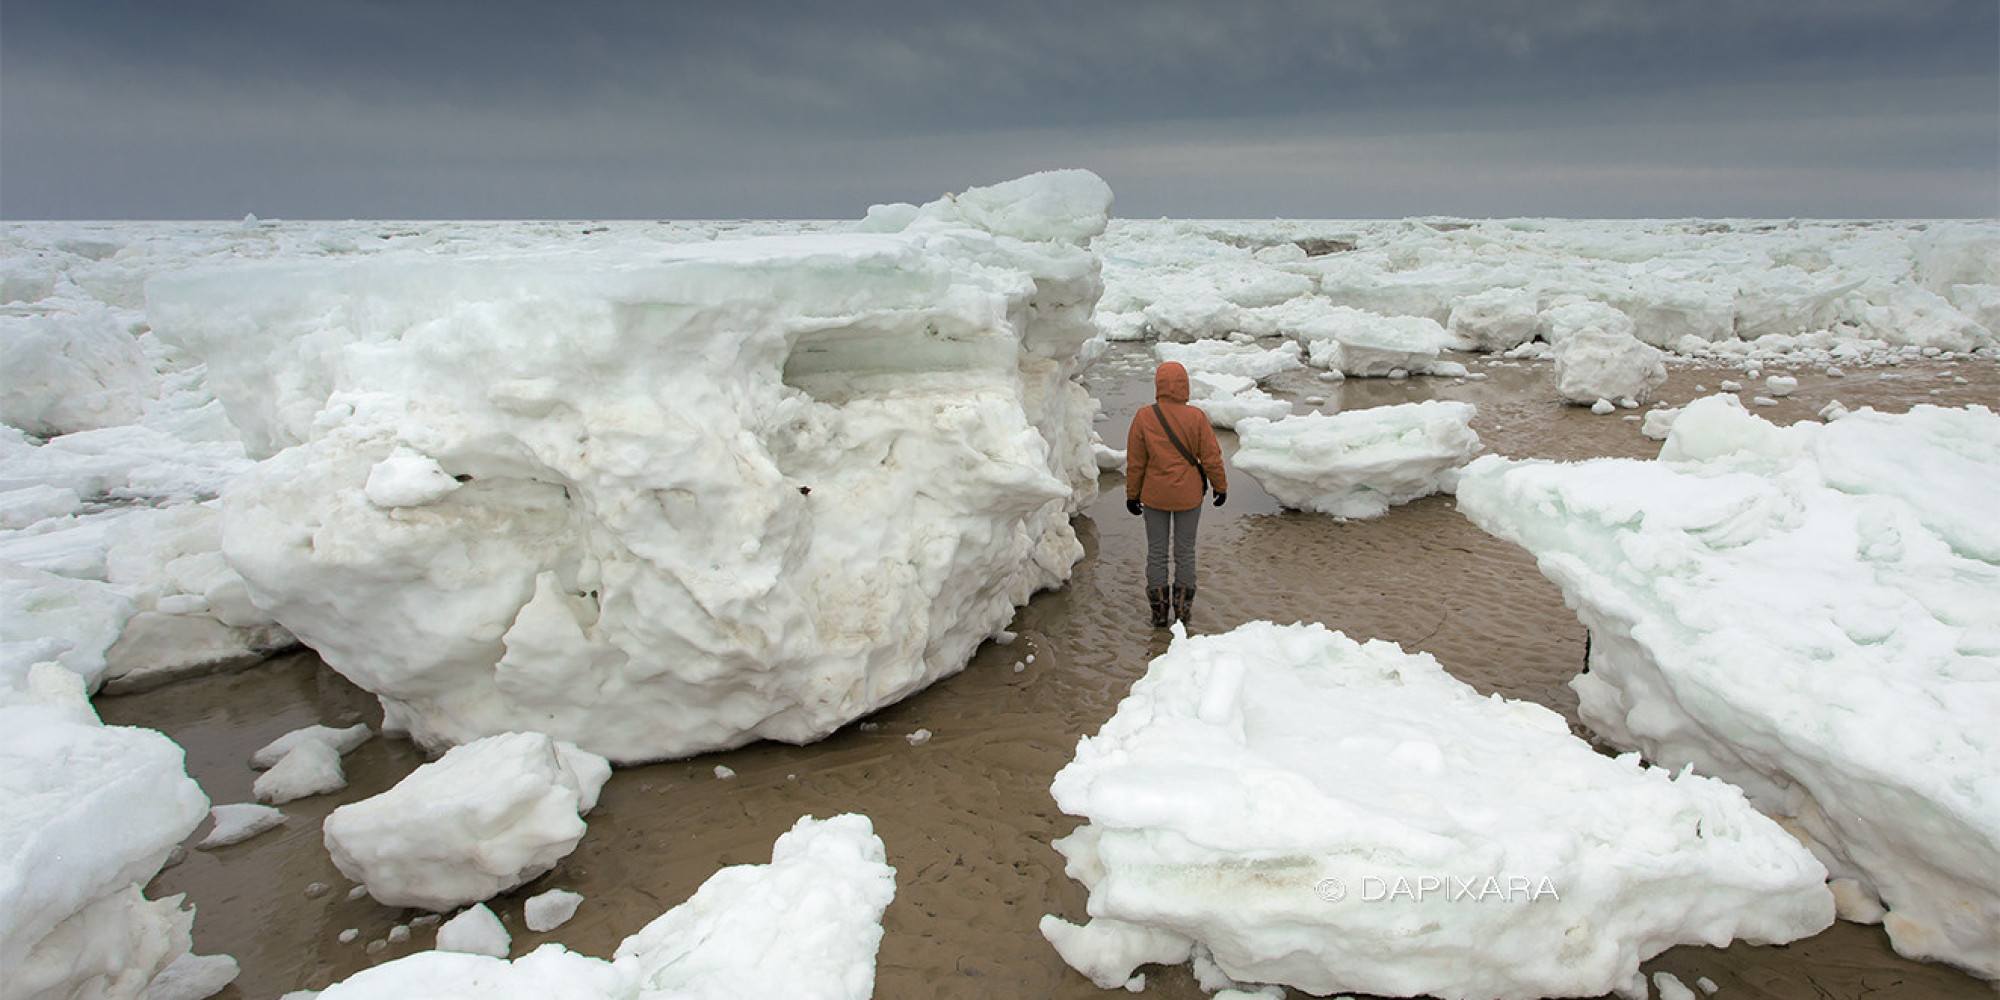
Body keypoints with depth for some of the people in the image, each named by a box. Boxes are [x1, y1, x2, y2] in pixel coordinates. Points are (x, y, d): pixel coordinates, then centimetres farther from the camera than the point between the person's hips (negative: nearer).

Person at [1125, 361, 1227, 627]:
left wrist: (1132, 494, 6)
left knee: (1156, 552, 11)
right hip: (1189, 496, 0)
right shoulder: (1196, 417, -14)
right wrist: (1220, 486, 9)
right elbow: (1211, 457, -7)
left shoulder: (1143, 417, -13)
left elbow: (1135, 462, -6)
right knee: (1185, 551, 13)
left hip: (1154, 496, 0)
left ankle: (1159, 611, 18)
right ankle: (1182, 608, 22)